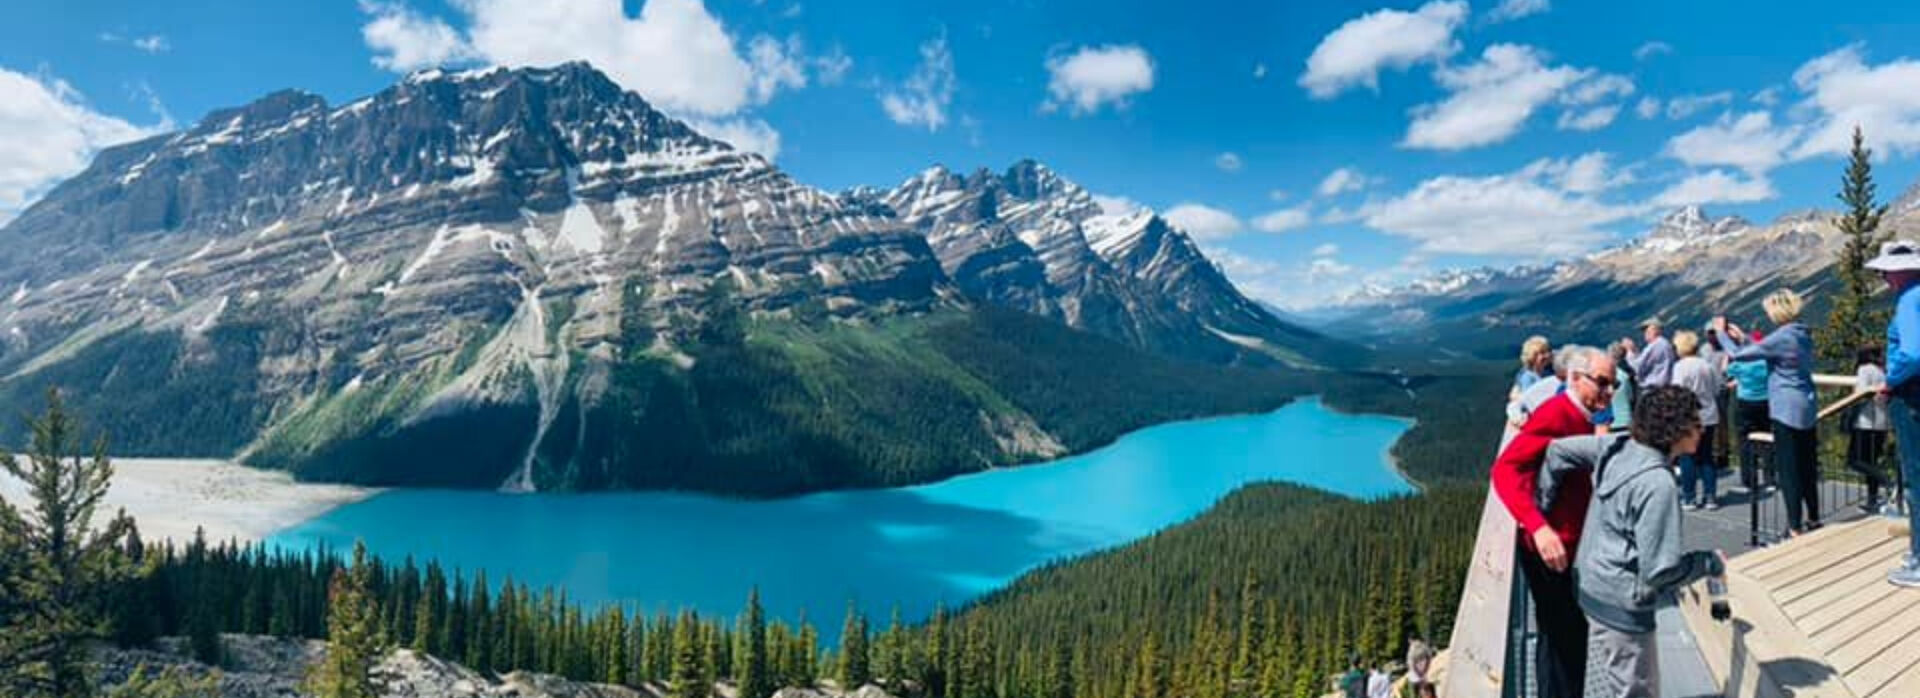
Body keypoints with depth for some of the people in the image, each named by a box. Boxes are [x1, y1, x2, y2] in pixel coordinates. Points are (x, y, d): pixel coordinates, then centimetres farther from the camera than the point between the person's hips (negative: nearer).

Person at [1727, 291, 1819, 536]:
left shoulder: (1781, 337, -16)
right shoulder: (1803, 334, 10)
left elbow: (1738, 353, -15)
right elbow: (1765, 348, 21)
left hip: (1786, 410, -9)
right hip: (1806, 408, 9)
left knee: (1788, 468, -4)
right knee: (1806, 465, 17)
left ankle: (1795, 527, -2)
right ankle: (1813, 519, 28)